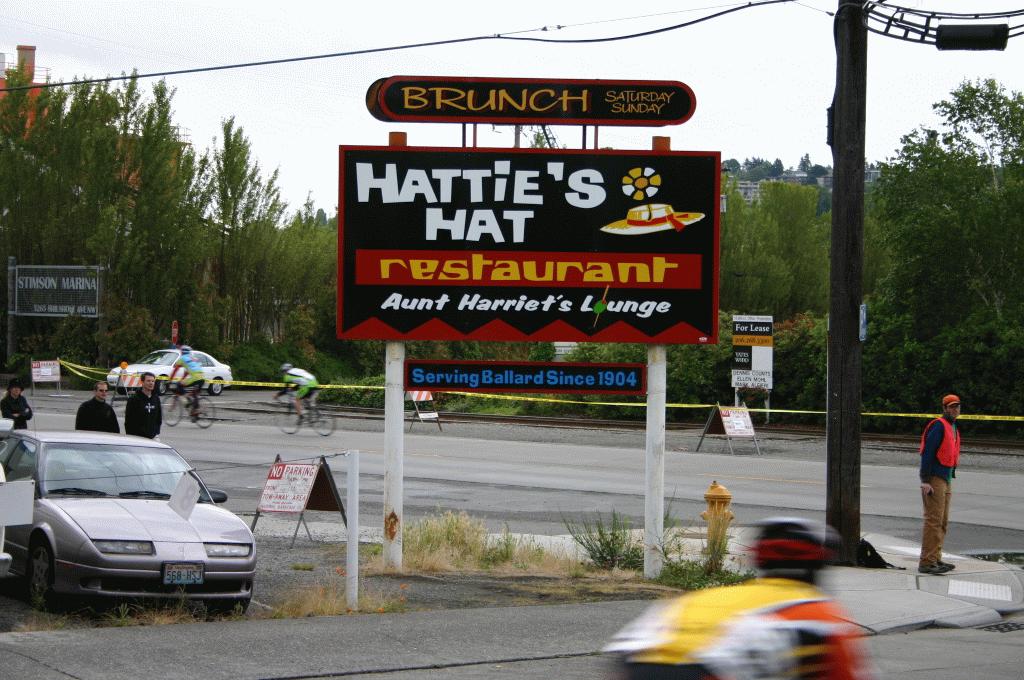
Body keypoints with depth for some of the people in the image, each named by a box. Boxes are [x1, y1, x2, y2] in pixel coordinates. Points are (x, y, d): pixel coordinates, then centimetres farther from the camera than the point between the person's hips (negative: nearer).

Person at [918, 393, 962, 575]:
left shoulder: (954, 429, 19)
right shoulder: (939, 426, -11)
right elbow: (927, 453, -17)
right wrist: (925, 480, -23)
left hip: (946, 480, 10)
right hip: (934, 479, -10)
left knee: (942, 522, 13)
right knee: (933, 520, -12)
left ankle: (935, 559, 19)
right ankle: (927, 562, -13)